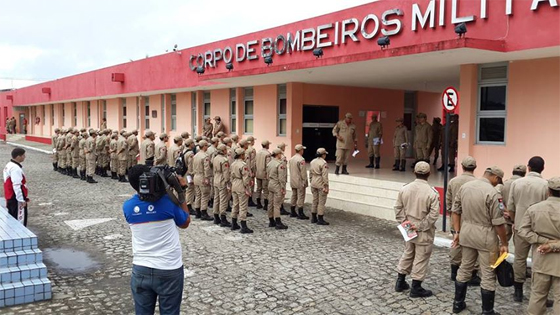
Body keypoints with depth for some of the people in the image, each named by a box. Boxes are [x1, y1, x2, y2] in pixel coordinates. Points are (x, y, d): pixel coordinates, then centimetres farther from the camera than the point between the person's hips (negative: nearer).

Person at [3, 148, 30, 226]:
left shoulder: (9, 165, 11)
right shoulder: (15, 168, -22)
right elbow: (17, 186, -25)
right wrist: (21, 200, -22)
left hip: (10, 197, 10)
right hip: (16, 199, -10)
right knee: (20, 220, -4)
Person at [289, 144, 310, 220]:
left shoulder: (291, 159, 9)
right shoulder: (301, 159, -18)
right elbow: (303, 172, -18)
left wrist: (292, 179, 18)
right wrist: (305, 181, -11)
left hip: (293, 182, 8)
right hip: (300, 182, -8)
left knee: (294, 196, 15)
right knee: (300, 197, -4)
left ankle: (292, 212, 21)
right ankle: (300, 214, -2)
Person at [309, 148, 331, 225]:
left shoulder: (312, 162, 7)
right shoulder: (324, 163, -16)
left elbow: (310, 174, 12)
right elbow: (325, 176, -18)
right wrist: (326, 187, -15)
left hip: (314, 183, 7)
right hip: (321, 184, -7)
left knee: (315, 200, 15)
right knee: (321, 202, -1)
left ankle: (313, 218, 20)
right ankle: (320, 219, 2)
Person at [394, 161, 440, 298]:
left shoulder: (404, 189, -3)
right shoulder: (432, 192, -18)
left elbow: (398, 208, 1)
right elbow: (433, 215, -20)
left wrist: (404, 222, 1)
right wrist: (420, 226, -14)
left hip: (408, 230, 5)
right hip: (424, 233, -5)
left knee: (407, 254, 21)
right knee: (421, 259, 7)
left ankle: (400, 282, 30)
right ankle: (416, 288, 15)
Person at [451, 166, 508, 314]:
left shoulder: (465, 186, 3)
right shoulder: (492, 192, -18)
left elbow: (456, 211, 8)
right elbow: (498, 222, -16)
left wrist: (457, 232, 14)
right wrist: (504, 243, -6)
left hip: (467, 233, 6)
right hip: (485, 236, -6)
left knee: (465, 269, 19)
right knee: (488, 275, 6)